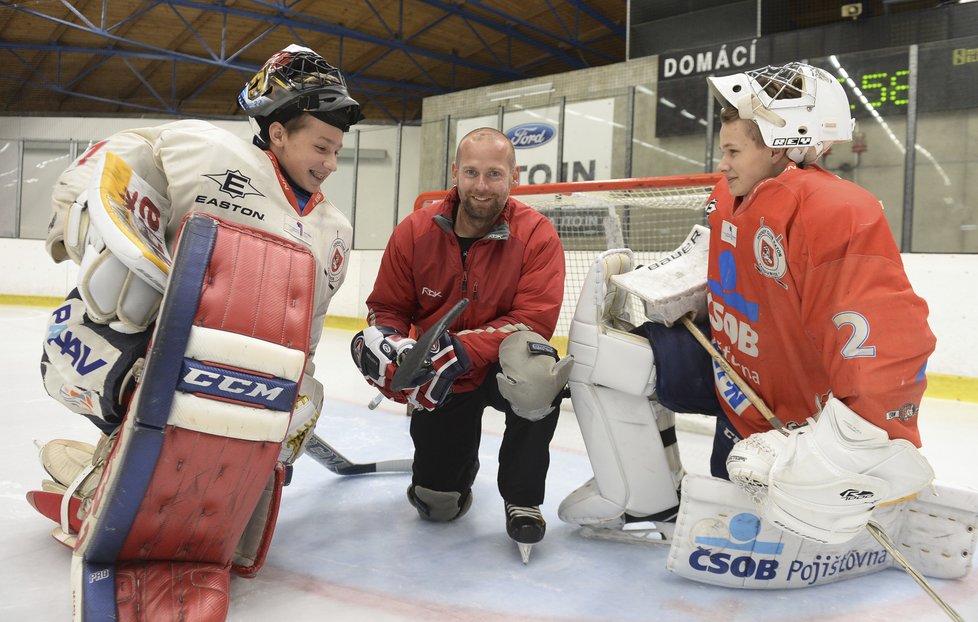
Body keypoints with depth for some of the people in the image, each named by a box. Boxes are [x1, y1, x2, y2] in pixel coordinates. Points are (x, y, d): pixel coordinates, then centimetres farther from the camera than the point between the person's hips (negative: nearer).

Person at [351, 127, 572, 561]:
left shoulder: (537, 236, -18)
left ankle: (522, 500, -15)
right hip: (440, 378, 3)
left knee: (536, 370, -40)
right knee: (436, 505, 2)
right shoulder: (415, 231, -10)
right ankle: (458, 463, 44)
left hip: (502, 367, -2)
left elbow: (535, 320, -25)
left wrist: (460, 349, -36)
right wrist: (385, 342, -24)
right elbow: (386, 307, 0)